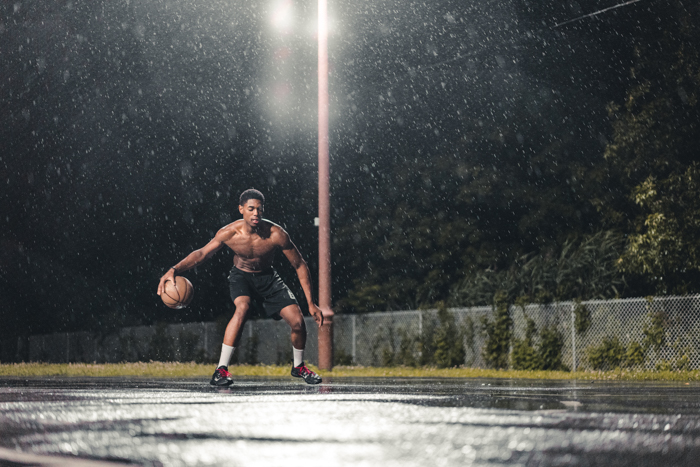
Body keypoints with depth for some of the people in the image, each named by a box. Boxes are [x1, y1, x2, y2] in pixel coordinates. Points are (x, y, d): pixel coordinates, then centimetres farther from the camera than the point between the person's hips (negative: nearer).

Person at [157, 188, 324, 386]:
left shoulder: (276, 234, -27)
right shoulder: (229, 233, -25)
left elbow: (300, 266, -17)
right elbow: (201, 254, -12)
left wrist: (311, 303, -17)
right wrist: (174, 270, -28)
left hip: (268, 277, 1)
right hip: (241, 275, -1)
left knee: (297, 320, -12)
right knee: (243, 308, -34)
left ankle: (299, 367, 20)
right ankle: (221, 370, -29)